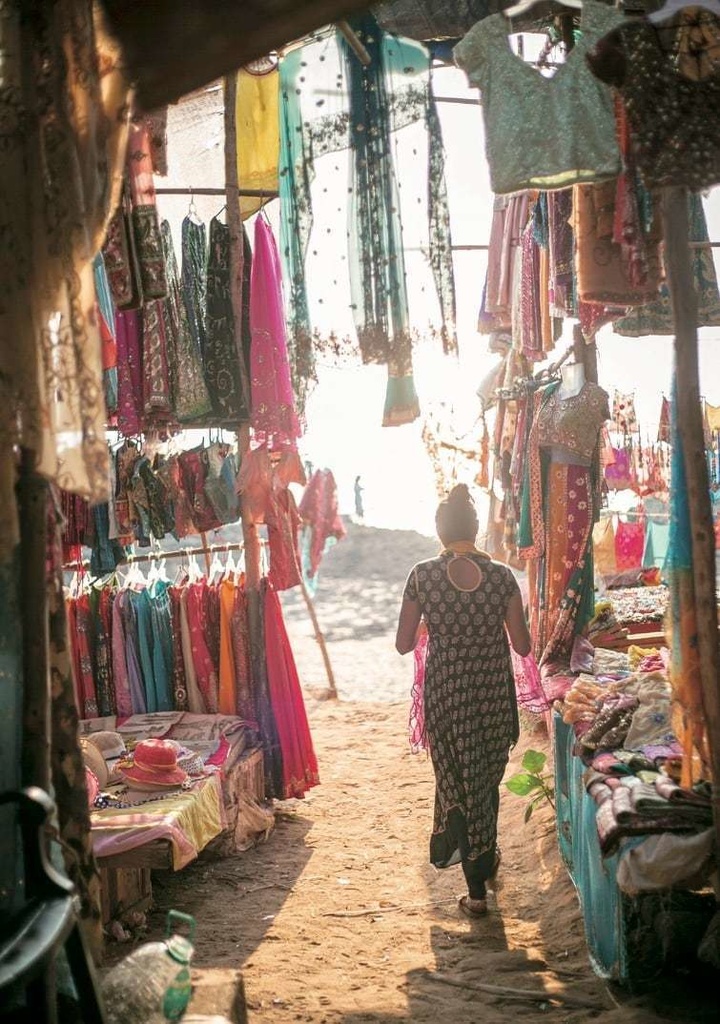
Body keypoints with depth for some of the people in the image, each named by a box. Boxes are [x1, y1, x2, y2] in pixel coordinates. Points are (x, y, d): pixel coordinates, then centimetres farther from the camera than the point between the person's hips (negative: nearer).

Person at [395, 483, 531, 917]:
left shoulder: (423, 576, -11)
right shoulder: (502, 576, -8)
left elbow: (404, 644, -6)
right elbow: (523, 645, -6)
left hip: (446, 693, -1)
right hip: (495, 691, 1)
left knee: (458, 778, 12)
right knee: (489, 776, 22)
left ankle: (477, 890, 13)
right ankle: (486, 857, 41)